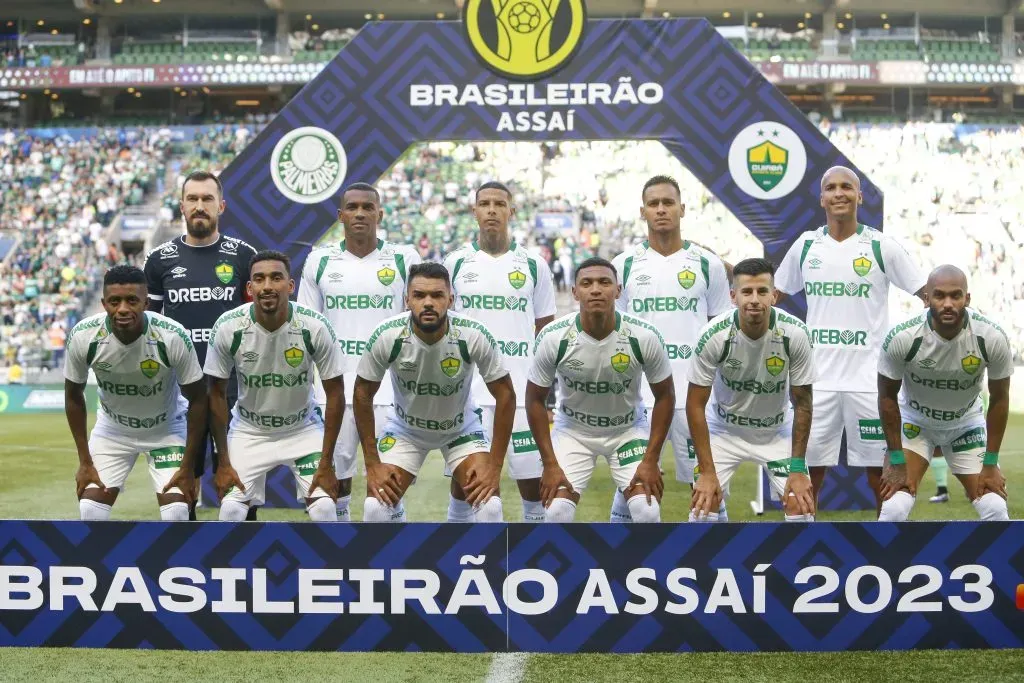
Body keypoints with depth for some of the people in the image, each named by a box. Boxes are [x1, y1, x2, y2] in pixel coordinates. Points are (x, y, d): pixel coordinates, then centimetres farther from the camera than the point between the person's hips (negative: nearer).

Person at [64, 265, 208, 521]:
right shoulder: (83, 336, -25)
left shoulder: (174, 336, -30)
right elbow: (74, 395, -6)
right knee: (90, 510, -8)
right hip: (112, 428, 2)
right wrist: (85, 461, -6)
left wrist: (187, 467, -14)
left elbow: (197, 399, -16)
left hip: (166, 428, -2)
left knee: (176, 513, -14)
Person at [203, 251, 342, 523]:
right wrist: (223, 462, -7)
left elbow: (335, 393, -11)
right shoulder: (228, 327, -20)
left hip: (303, 429, 0)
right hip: (248, 431, 1)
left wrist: (326, 463, -12)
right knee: (231, 510, -12)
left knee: (324, 508, -15)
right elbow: (217, 394, -7)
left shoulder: (315, 327, -21)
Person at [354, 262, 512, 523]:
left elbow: (505, 395, -17)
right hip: (404, 428, 1)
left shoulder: (475, 337, -29)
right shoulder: (386, 336, -27)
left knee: (490, 506, -17)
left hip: (461, 428, 0)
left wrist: (494, 466, -18)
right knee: (376, 506, -13)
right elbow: (363, 394, -12)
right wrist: (372, 465, -13)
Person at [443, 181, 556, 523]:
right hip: (467, 391, 0)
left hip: (522, 392, 0)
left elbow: (546, 331, 9)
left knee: (533, 479, 1)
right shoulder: (456, 263, 6)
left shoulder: (533, 265, 5)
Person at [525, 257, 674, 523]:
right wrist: (550, 464, -11)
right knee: (557, 511, -14)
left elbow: (664, 396, -7)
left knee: (648, 511, -15)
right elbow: (535, 399, -8)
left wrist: (650, 461, -10)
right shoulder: (554, 338, -20)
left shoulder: (644, 337, -20)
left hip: (628, 430, 0)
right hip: (572, 429, 0)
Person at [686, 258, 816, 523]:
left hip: (777, 431, 1)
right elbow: (695, 404, -16)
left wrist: (798, 468, -12)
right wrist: (707, 471, -18)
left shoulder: (795, 334, -23)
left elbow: (802, 402, -11)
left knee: (802, 507, -10)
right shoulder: (713, 335, -26)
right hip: (724, 428, -1)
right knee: (702, 505, -12)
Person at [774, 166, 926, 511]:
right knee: (809, 469, 6)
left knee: (880, 469, 3)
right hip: (816, 379, 2)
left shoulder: (881, 246, -2)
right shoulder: (806, 246, 7)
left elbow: (929, 295, 0)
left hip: (869, 379, -2)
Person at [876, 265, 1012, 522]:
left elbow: (999, 399, -9)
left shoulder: (993, 339, -24)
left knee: (995, 509, -8)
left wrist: (990, 464, -6)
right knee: (895, 507, -17)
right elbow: (887, 397, -13)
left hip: (967, 423, 2)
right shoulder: (902, 338, -29)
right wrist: (897, 462, -11)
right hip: (914, 421, -2)